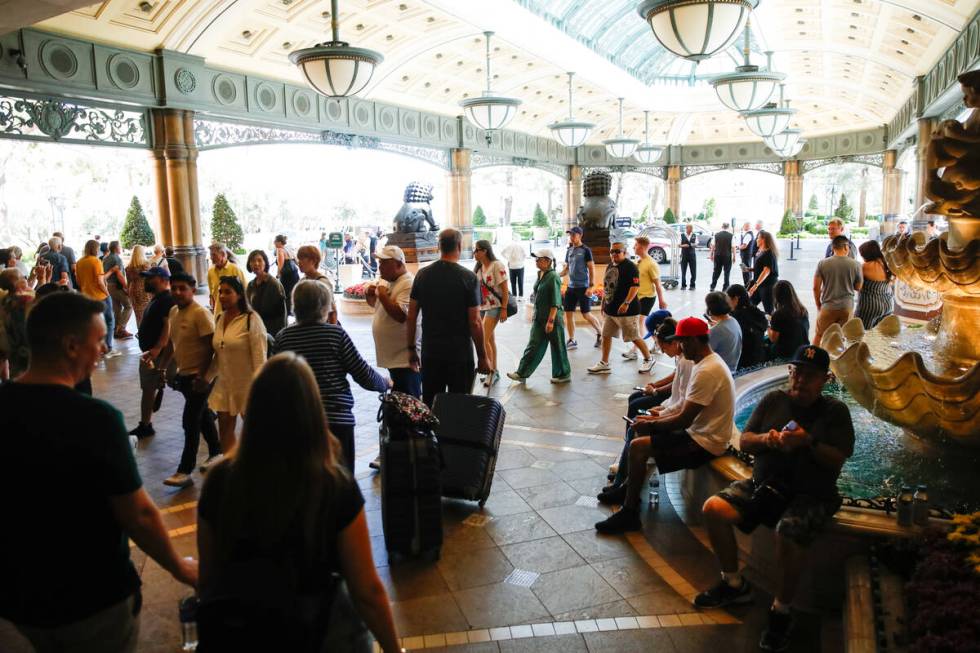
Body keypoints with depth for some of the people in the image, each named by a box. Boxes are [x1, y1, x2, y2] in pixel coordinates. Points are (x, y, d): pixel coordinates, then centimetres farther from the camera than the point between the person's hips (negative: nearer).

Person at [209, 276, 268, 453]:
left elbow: (260, 356, -17)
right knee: (225, 427, 8)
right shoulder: (219, 318, 5)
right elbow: (217, 354, 14)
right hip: (224, 383, 6)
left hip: (246, 383, -6)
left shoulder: (251, 320, -15)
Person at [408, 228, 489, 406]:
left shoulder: (422, 275, 1)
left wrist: (411, 349, 12)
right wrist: (482, 357, -2)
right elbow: (475, 322, -11)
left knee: (429, 406, 13)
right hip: (460, 353, -3)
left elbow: (411, 316, 3)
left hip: (430, 353, 3)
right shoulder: (468, 278, -10)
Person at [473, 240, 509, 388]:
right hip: (481, 306, 7)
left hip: (494, 306, -7)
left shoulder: (496, 266, -14)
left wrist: (504, 309, -17)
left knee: (483, 339, -13)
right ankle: (494, 372, 22)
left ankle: (491, 371, -2)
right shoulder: (478, 267, 8)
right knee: (490, 340, 13)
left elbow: (505, 289, -14)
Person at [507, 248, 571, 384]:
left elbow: (555, 302, -20)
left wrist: (550, 320, -22)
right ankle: (522, 373, 11)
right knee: (533, 346, 9)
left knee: (557, 347, 5)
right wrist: (535, 316, 20)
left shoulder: (553, 277, -17)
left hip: (552, 318, -8)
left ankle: (563, 374, 19)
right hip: (539, 318, 8)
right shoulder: (540, 274, 10)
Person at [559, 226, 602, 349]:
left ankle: (600, 333, 19)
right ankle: (571, 341, 12)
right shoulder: (569, 250, 11)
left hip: (583, 287, -7)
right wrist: (558, 275, 0)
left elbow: (592, 269, -10)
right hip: (571, 287, 7)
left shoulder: (585, 250, -8)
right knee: (568, 313, 4)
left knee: (586, 314, -3)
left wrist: (591, 286, -18)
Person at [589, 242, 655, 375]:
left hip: (626, 310, -8)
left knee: (634, 337, 0)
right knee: (606, 335, 9)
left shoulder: (630, 266, -13)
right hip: (610, 309, 8)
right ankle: (604, 364, 18)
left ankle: (648, 360, 19)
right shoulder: (610, 266, 13)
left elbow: (635, 286, -21)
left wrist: (626, 303, -28)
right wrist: (603, 303, 21)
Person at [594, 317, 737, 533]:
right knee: (642, 430, 17)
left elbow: (684, 419, -24)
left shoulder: (707, 371, -25)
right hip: (700, 432, 11)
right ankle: (629, 489, 26)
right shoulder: (708, 362, 9)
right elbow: (688, 409, 15)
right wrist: (656, 418, 6)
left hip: (704, 443, -11)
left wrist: (650, 424, -10)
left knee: (638, 446, -18)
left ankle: (629, 514, -7)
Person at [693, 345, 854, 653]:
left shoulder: (835, 411, 1)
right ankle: (734, 584, 4)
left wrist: (808, 442, -23)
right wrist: (766, 439, -15)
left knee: (788, 534, -35)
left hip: (810, 496, -4)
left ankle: (781, 610, -9)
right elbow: (743, 442, 6)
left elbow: (838, 459, -7)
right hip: (763, 484, 4)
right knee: (713, 508, -17)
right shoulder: (773, 400, 8)